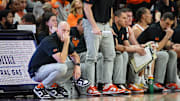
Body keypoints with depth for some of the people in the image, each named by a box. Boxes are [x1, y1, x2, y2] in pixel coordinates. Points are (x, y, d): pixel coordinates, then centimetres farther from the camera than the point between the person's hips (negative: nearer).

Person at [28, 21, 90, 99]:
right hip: (36, 71, -8)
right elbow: (61, 60, -33)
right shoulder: (50, 41, -25)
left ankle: (54, 85, 3)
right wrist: (66, 43, -29)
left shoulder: (64, 40, 2)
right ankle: (40, 87, -14)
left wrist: (77, 66, -9)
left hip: (49, 68, 9)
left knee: (74, 64, -1)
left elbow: (75, 55, 12)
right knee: (61, 67, -33)